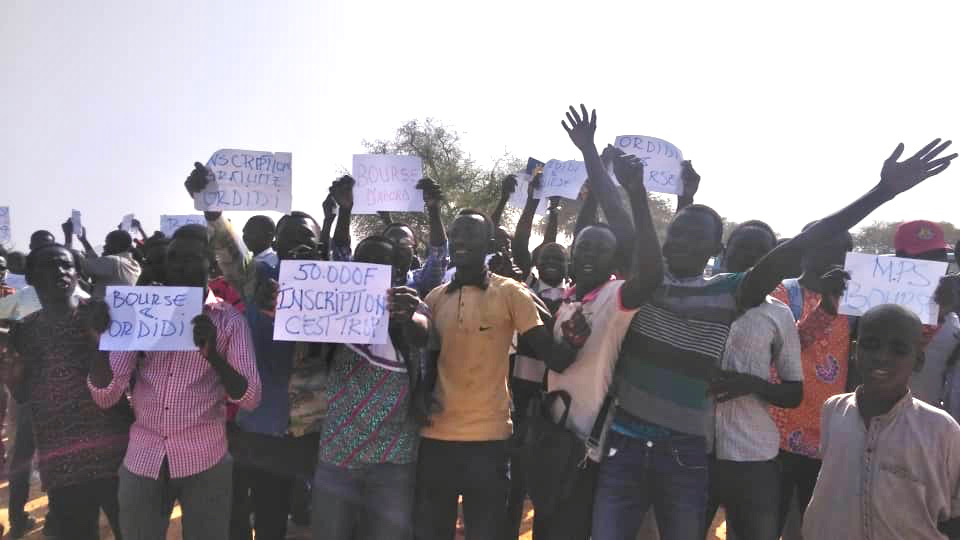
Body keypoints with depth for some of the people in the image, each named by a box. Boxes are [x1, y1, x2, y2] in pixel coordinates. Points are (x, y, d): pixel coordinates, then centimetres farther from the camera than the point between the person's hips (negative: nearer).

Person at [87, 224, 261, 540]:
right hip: (142, 461, 2)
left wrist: (212, 352, -27)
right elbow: (105, 396, -2)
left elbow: (249, 399, -12)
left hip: (204, 463, -2)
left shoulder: (228, 321, -3)